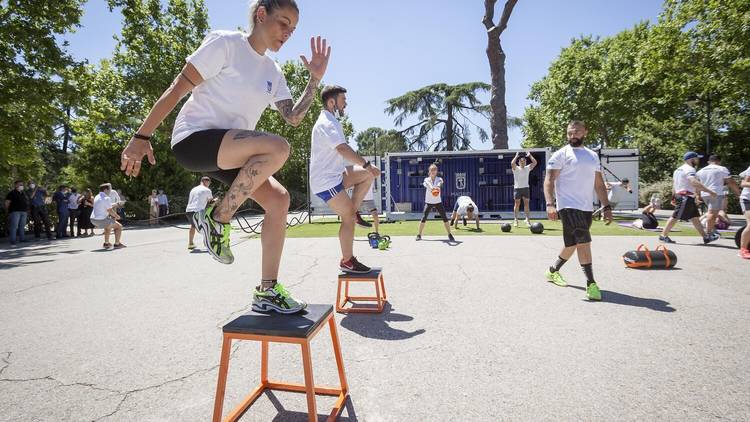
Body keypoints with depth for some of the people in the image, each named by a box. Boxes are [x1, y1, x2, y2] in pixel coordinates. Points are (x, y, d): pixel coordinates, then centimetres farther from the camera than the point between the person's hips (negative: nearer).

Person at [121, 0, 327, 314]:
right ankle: (217, 218, -14)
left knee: (279, 199, -10)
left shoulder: (273, 72, 14)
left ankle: (267, 291, -3)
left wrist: (315, 79, 1)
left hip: (228, 152, 7)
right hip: (193, 139, -7)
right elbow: (178, 88, -9)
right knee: (277, 148, -31)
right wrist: (142, 137, -12)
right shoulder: (226, 43, -6)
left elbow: (293, 118, 8)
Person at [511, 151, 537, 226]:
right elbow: (512, 163, -20)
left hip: (526, 188, 3)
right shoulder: (516, 169, 0)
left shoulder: (527, 168, 10)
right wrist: (516, 156, -10)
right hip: (517, 188, -3)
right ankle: (515, 220, 2)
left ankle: (527, 219, 7)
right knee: (517, 204, -1)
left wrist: (530, 155, 1)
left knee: (526, 203, 2)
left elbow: (535, 163, -1)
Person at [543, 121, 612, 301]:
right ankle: (591, 283, -7)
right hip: (568, 206, -6)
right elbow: (549, 180, -10)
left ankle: (553, 271, 32)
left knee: (572, 244, 14)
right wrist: (550, 204, -23)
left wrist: (607, 207, 12)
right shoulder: (561, 154, -3)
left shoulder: (593, 156, 16)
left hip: (587, 208, 7)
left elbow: (599, 184, 19)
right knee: (584, 241, -16)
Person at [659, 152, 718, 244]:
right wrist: (710, 191, -29)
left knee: (695, 217, 11)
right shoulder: (689, 169, -12)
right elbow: (695, 182, -29)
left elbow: (674, 185, 22)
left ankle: (706, 237, 15)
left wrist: (674, 197, 25)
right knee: (676, 217, -7)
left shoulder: (679, 169, 18)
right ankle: (664, 235, -3)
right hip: (685, 197, -10)